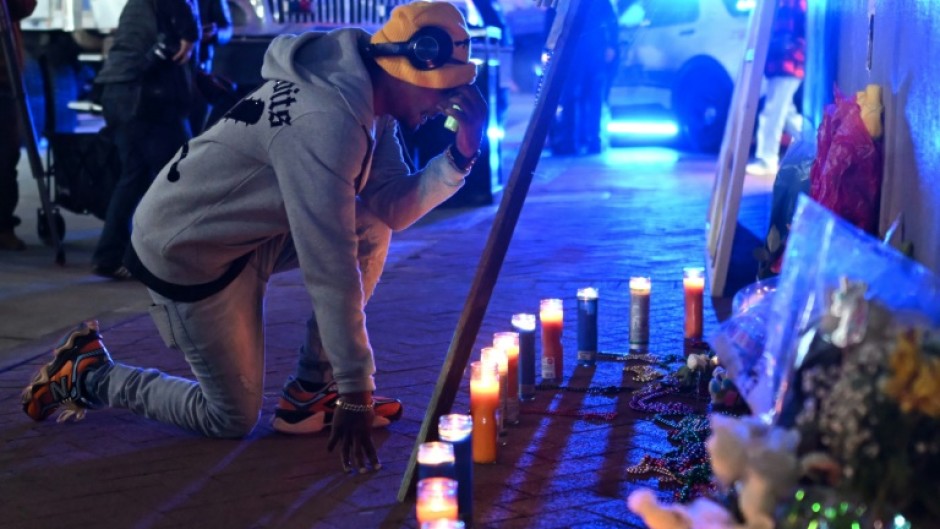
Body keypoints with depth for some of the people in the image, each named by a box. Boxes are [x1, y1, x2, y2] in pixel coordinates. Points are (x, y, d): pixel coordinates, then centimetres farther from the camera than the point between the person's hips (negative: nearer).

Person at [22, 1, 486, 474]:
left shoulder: (368, 98, -3)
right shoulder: (326, 122, -32)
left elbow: (393, 208, -2)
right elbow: (330, 271, -32)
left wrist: (460, 157, -16)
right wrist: (355, 393, -26)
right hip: (187, 253, -9)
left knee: (369, 227, -3)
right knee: (233, 419, 3)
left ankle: (309, 393, 6)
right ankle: (88, 375, 18)